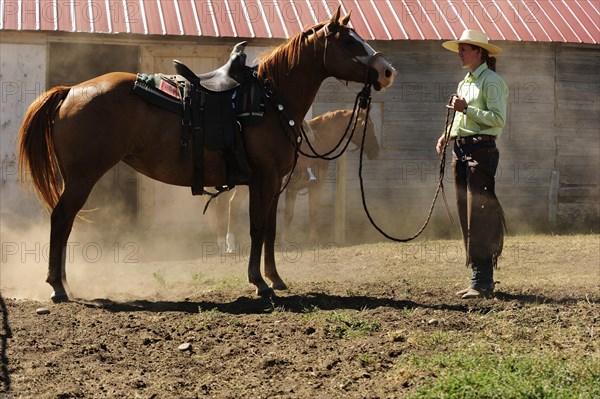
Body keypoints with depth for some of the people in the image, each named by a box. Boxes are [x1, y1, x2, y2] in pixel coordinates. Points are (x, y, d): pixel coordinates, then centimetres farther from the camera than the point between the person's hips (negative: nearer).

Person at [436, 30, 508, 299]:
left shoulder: (491, 81, -7)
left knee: (478, 217, -11)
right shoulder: (464, 83, 20)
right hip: (460, 151, 9)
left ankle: (483, 283, -8)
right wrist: (446, 136, 10)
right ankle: (478, 278, 16)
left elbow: (498, 119, -17)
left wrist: (466, 109, -19)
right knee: (466, 218, 9)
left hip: (481, 150, -9)